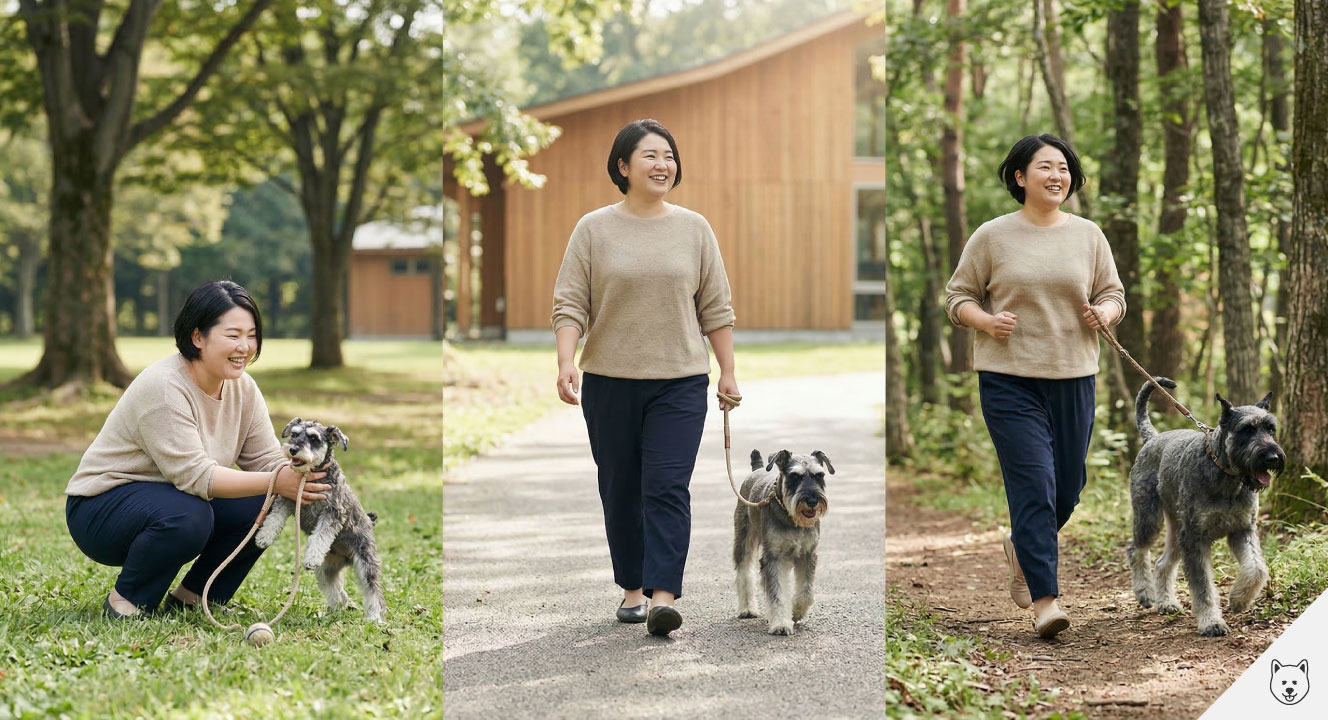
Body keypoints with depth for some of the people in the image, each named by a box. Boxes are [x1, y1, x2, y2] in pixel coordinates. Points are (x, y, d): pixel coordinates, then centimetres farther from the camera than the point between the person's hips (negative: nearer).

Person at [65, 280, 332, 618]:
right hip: (101, 507, -8)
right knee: (187, 515, -36)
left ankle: (192, 598, 4)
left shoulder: (243, 388, -2)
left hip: (176, 498, 8)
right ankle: (126, 602, -11)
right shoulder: (163, 387, -26)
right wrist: (275, 482, -37)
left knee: (265, 505, -13)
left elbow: (267, 460, -5)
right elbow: (194, 475, -31)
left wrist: (297, 474, -29)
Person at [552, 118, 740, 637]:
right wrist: (566, 362, -16)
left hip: (680, 382, 0)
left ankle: (663, 596, -15)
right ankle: (632, 586, 22)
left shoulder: (695, 229, 5)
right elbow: (570, 304, -3)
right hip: (610, 383, 1)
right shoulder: (594, 229, 1)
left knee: (667, 487, -10)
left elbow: (716, 308, 8)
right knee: (620, 490, 9)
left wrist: (727, 372, 5)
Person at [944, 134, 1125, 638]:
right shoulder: (992, 237, 1)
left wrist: (1104, 313, -9)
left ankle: (1021, 548, 40)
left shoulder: (1088, 236, 9)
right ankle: (1044, 598, -7)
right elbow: (958, 295, 5)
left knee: (1068, 487, 9)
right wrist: (986, 321, -14)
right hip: (1008, 378, -3)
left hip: (1073, 376, 4)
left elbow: (1113, 294, 13)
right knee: (1033, 483, -12)